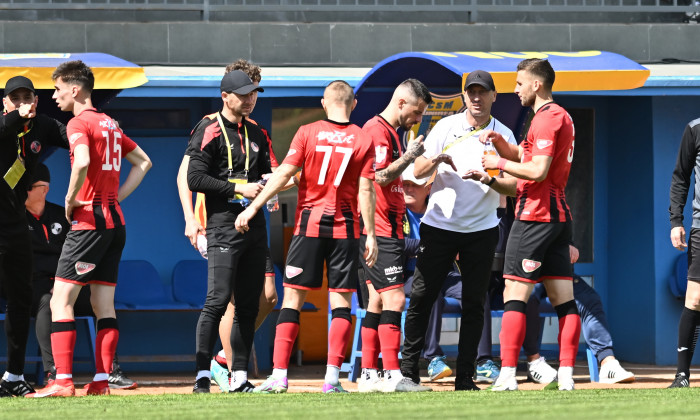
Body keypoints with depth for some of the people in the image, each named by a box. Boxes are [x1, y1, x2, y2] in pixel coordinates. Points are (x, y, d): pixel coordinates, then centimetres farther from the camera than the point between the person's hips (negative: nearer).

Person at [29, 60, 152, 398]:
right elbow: (143, 162, 26)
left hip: (89, 221, -8)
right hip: (115, 221, 9)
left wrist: (71, 199, -14)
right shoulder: (110, 124, 17)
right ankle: (101, 381, 5)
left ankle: (63, 381, -15)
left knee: (61, 301, -8)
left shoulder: (79, 123, -9)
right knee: (103, 305, 9)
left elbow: (82, 163, -28)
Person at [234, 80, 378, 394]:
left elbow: (284, 173, -8)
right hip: (345, 227, 0)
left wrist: (254, 207, -6)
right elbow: (365, 191, -5)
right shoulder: (363, 140, 0)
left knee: (293, 298, 3)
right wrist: (370, 235, -3)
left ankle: (279, 376, -3)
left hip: (309, 224, 0)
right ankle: (332, 377, -6)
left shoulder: (308, 133, -1)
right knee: (340, 302, 3)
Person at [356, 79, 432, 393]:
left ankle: (368, 376, 12)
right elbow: (381, 176, -21)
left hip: (384, 230, 11)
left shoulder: (389, 132, 20)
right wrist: (409, 156, -11)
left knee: (377, 302, 10)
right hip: (381, 230, -11)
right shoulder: (378, 130, -12)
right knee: (394, 299, -13)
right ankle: (392, 376, -16)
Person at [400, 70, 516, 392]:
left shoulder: (503, 135, 3)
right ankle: (407, 371, 2)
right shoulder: (446, 127, 2)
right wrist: (436, 159, -24)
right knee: (421, 297, -5)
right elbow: (418, 171, -2)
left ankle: (465, 377, 6)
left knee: (474, 304, 1)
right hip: (439, 225, -1)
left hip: (481, 229, 1)